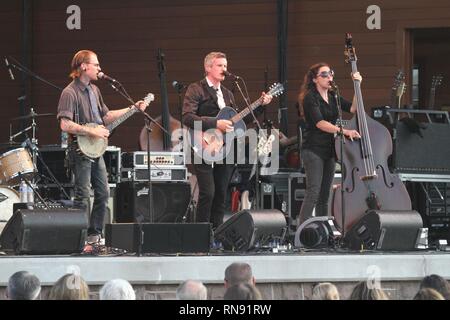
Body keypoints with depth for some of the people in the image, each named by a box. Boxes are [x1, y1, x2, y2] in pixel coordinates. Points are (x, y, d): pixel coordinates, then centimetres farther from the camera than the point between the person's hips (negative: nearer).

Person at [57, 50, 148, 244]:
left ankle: (94, 234, 19)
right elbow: (65, 125, -23)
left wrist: (133, 109, 17)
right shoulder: (70, 93, -14)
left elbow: (106, 116, 22)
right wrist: (91, 132, -22)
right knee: (82, 197, -8)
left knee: (103, 193, 10)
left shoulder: (94, 90, 14)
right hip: (81, 149, -9)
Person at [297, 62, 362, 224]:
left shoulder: (333, 98, 14)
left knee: (325, 193, 9)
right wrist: (344, 131, -31)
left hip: (330, 150, 8)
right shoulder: (310, 98, -9)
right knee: (313, 192, -15)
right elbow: (320, 123, -21)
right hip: (313, 150, -7)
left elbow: (353, 108, 2)